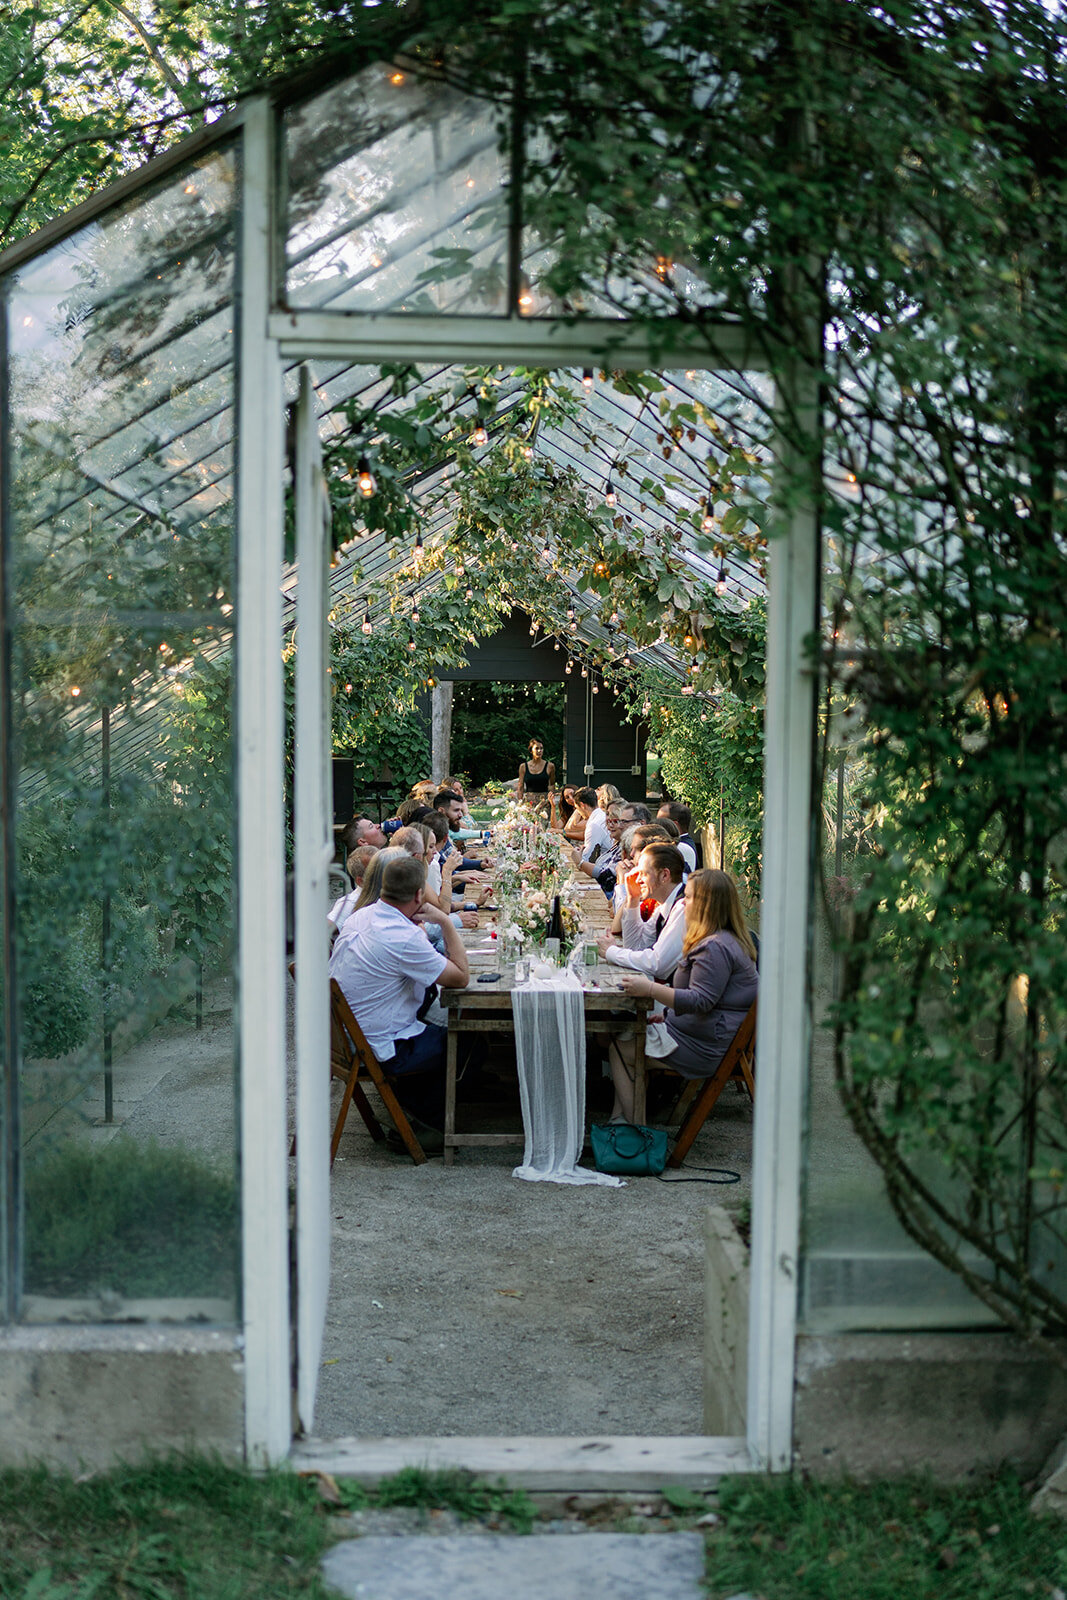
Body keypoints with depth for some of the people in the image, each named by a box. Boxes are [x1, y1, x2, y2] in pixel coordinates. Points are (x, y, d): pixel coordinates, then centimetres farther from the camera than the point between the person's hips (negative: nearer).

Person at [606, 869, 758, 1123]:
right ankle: (619, 1117, 7)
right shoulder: (726, 940, 14)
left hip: (705, 1045, -12)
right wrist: (667, 1014, 14)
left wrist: (650, 989, -31)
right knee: (627, 1031, 12)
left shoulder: (716, 948, -22)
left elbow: (701, 1001, -28)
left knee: (619, 1050, -5)